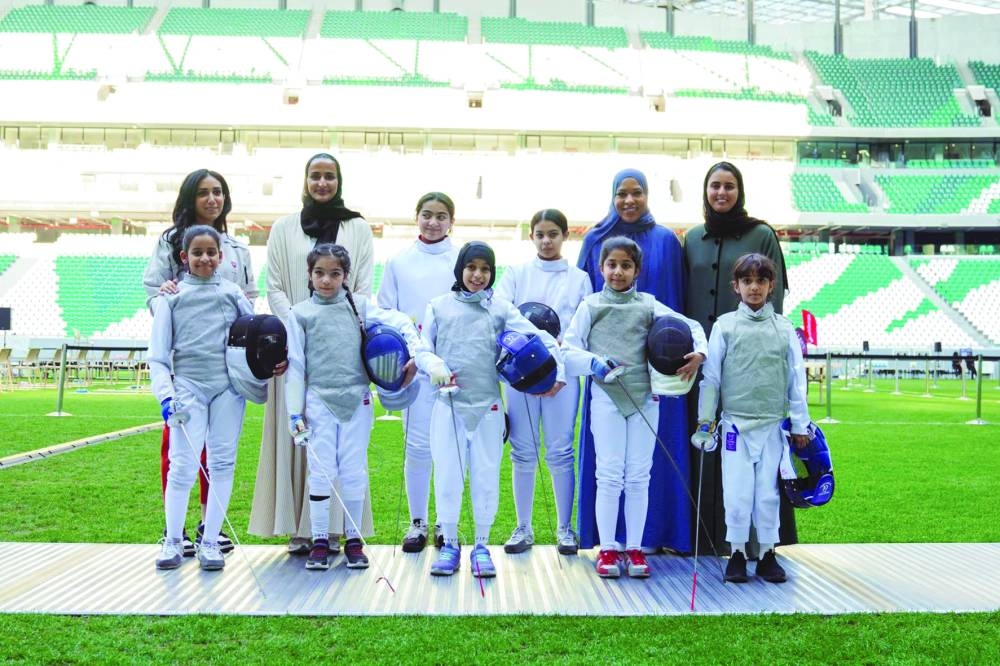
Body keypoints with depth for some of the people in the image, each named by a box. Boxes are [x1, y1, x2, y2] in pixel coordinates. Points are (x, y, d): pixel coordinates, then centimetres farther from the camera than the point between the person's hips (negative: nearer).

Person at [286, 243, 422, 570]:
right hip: (319, 401, -1)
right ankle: (320, 541, 13)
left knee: (355, 472, 6)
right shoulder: (301, 313, 3)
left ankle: (353, 540, 17)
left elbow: (399, 321, 4)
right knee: (321, 473, 1)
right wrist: (294, 412, -2)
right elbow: (295, 366, 2)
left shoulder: (358, 307, 7)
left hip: (357, 400, 1)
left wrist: (416, 352, -13)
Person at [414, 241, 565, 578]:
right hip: (449, 402, 0)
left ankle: (481, 547, 18)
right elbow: (423, 347, 5)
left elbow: (537, 336, -2)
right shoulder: (439, 306, 7)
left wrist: (557, 368, -15)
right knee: (447, 475, 4)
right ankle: (450, 545, 18)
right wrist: (434, 365, -16)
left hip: (488, 404, 0)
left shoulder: (501, 308, 5)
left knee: (486, 476, 5)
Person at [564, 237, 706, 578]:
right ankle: (607, 549, 8)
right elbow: (570, 349, 0)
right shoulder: (590, 306, 5)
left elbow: (690, 325, 8)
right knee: (609, 475, 0)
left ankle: (634, 549, 14)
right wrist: (594, 363, -18)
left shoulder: (648, 305, 9)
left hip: (645, 396, 2)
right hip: (606, 396, -2)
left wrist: (699, 351, -11)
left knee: (639, 476, 6)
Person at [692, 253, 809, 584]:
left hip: (773, 425, 1)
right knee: (737, 494, 1)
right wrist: (705, 421, 1)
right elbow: (711, 376, 4)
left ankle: (768, 554, 18)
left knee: (769, 493, 6)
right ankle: (737, 553, 14)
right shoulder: (725, 326, 2)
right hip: (735, 423, -1)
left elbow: (796, 380, 8)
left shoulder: (784, 328, 5)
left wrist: (800, 425, 7)